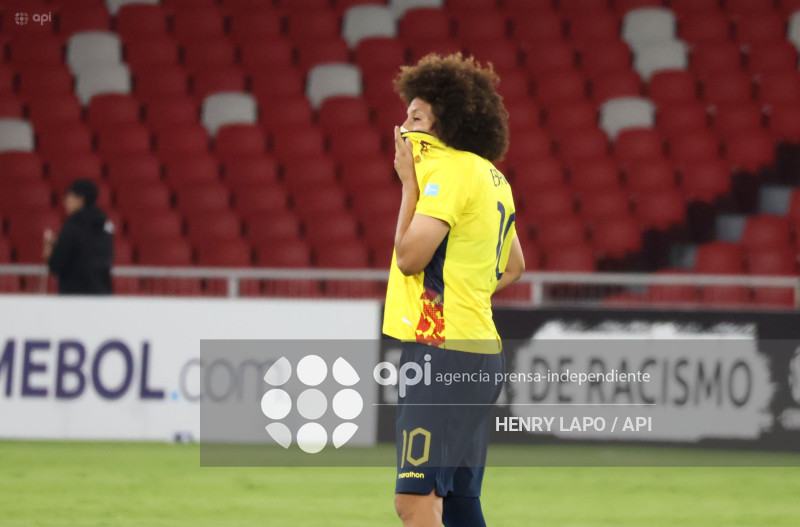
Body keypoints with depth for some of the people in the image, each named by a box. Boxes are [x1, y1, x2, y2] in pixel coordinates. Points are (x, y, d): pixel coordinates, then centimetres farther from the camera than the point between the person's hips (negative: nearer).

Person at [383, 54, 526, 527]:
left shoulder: (452, 172, -12)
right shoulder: (492, 178, 18)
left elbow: (409, 257, -15)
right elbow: (514, 266, 30)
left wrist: (409, 183, -5)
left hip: (442, 347, -10)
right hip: (481, 350, 10)